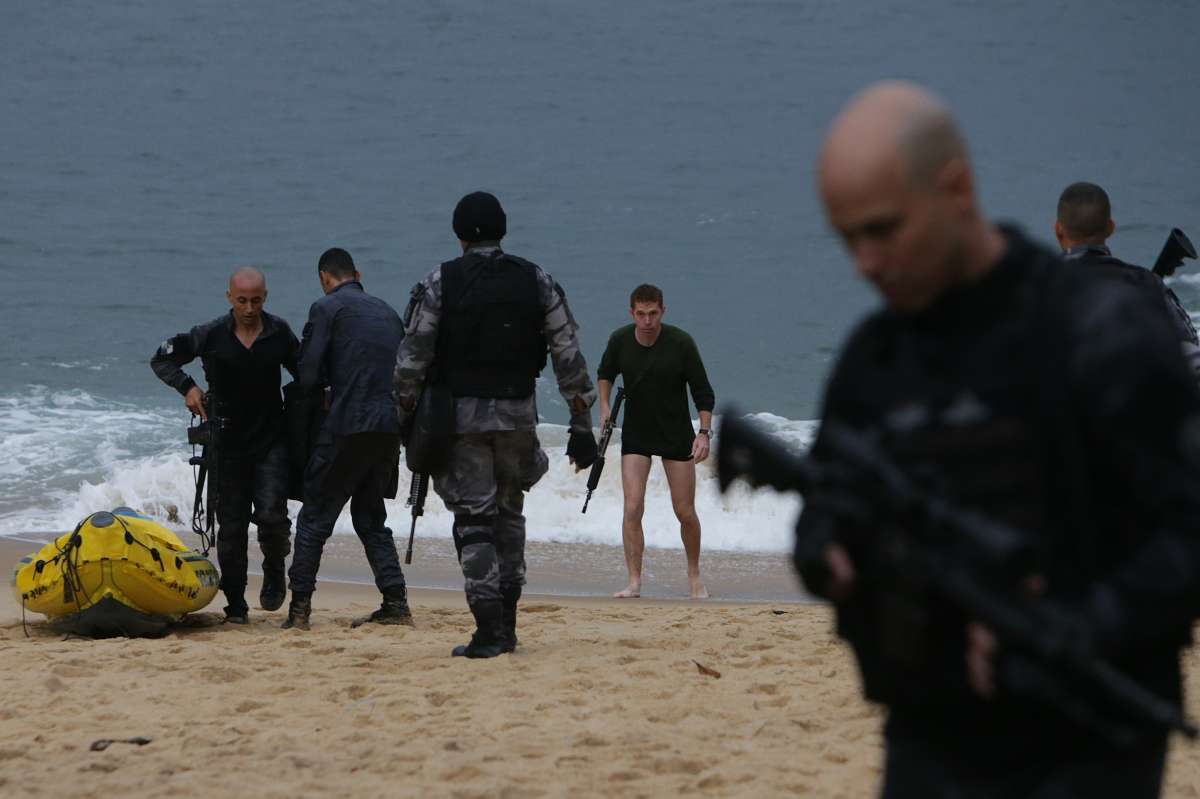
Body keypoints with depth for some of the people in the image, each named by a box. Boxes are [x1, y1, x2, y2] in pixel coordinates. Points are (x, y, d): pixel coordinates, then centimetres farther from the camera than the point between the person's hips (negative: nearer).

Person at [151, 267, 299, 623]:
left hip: (270, 442, 0)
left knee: (271, 514, -17)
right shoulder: (211, 335, -5)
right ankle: (235, 605, 12)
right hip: (228, 444, 0)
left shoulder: (279, 333, 0)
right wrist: (187, 387, -10)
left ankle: (274, 572, 12)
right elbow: (161, 359, 5)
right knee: (231, 527, 2)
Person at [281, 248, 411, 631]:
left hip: (348, 426, -6)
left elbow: (308, 376, -8)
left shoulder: (326, 308, -2)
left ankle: (300, 607, 0)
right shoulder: (387, 311, 17)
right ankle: (395, 602, 8)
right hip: (390, 426, 6)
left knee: (316, 516, 3)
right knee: (370, 514, 17)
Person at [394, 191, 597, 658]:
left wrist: (406, 418, 6)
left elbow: (411, 360, -6)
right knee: (509, 515, 18)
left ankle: (489, 630, -9)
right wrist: (582, 426, 7)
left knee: (473, 522, 0)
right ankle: (506, 627, 19)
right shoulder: (536, 282, 4)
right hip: (518, 415, 3)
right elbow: (569, 357, 3)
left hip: (460, 414, -3)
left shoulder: (439, 284, -3)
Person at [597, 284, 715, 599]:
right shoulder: (619, 340, -8)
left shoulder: (681, 343, -16)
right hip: (635, 434, 2)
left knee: (685, 513, 2)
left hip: (677, 435, -1)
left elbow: (703, 392, -8)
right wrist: (604, 406, 2)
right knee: (632, 508, -12)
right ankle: (634, 582, -8)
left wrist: (704, 433, -17)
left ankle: (694, 576, 23)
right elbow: (606, 372, 14)